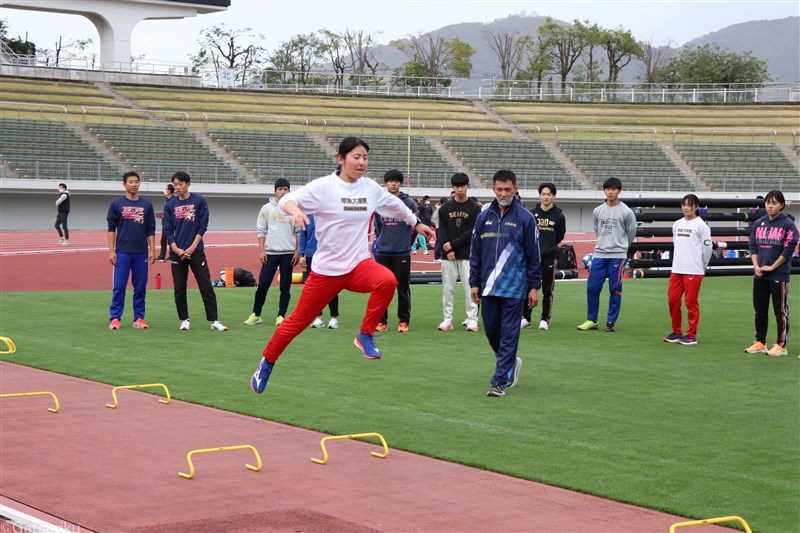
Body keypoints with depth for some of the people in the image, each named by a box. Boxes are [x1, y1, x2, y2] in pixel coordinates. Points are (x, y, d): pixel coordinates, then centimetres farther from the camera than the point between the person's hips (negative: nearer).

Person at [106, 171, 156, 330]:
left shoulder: (147, 205, 9)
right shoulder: (116, 204, 3)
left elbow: (151, 230, 10)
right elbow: (111, 228, 3)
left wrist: (152, 250, 3)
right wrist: (111, 251, -4)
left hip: (141, 252, 2)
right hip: (122, 252, -2)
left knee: (140, 286, 4)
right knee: (119, 286, -3)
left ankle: (139, 318, 10)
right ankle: (114, 318, 1)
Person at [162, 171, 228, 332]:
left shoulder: (199, 201, 0)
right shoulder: (170, 205, 5)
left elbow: (203, 227, -2)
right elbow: (168, 230, 4)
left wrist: (192, 248, -9)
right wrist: (176, 249, -9)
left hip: (196, 251, -2)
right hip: (177, 252, 2)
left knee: (206, 287, -5)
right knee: (179, 288, 3)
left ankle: (214, 321, -2)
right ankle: (184, 320, 14)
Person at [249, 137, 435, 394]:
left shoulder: (371, 188, 7)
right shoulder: (323, 187, -8)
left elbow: (395, 205, 26)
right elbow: (287, 199, -15)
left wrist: (416, 223, 36)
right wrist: (295, 210, -37)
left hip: (359, 264, 3)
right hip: (326, 268, -3)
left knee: (387, 280, -30)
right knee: (299, 320, 4)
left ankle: (366, 336, -13)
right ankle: (266, 362, 28)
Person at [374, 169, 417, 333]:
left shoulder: (408, 203, -2)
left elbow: (415, 226, 3)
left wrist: (405, 242, 8)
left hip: (402, 253, -2)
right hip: (382, 252, 2)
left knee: (403, 288, 1)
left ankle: (404, 321, 8)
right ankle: (381, 321, 12)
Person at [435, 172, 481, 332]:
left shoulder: (474, 208, 1)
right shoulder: (445, 208, 8)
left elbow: (472, 232, -6)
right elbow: (441, 230, 2)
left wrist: (453, 244, -11)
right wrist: (448, 250, -10)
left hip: (467, 254, -2)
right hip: (447, 254, 2)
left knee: (469, 287, -4)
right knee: (447, 288, 3)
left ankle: (472, 319, -1)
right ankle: (447, 319, 8)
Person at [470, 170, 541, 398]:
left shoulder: (525, 218, -3)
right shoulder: (484, 217, 8)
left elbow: (534, 255, -2)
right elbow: (475, 252, 12)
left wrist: (534, 287, -4)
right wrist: (474, 283, 8)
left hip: (514, 288, -4)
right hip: (489, 287, 4)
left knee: (509, 334, -4)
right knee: (491, 331, 10)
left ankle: (500, 381, -2)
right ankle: (511, 363, 34)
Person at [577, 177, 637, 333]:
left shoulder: (626, 212, -3)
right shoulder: (597, 211, 6)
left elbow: (631, 233, 8)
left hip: (618, 256, -3)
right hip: (599, 254, 3)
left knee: (615, 290, 0)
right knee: (592, 288, 1)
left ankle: (611, 322, 8)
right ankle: (591, 320, 13)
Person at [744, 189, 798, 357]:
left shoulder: (788, 225, -5)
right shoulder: (758, 224, 11)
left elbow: (789, 249, -10)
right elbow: (753, 246, 11)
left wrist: (772, 267, -12)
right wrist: (756, 266, -4)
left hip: (779, 275, -5)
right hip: (760, 275, 5)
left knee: (780, 310, -1)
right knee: (760, 309, 10)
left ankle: (781, 346, 3)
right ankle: (760, 343, 19)